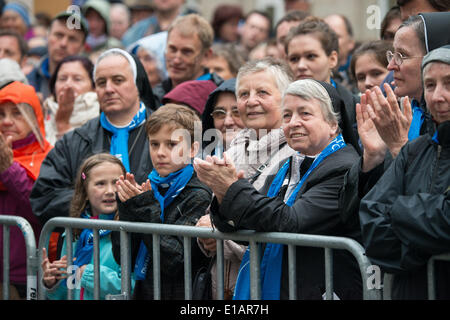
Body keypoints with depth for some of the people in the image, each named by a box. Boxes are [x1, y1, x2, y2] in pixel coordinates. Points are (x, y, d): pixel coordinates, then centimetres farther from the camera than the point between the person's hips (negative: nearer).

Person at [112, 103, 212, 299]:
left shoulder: (198, 196, -10)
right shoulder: (148, 189, 6)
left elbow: (175, 261, -18)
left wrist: (145, 208, -18)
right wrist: (127, 210, -10)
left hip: (180, 294, -5)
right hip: (143, 293, 5)